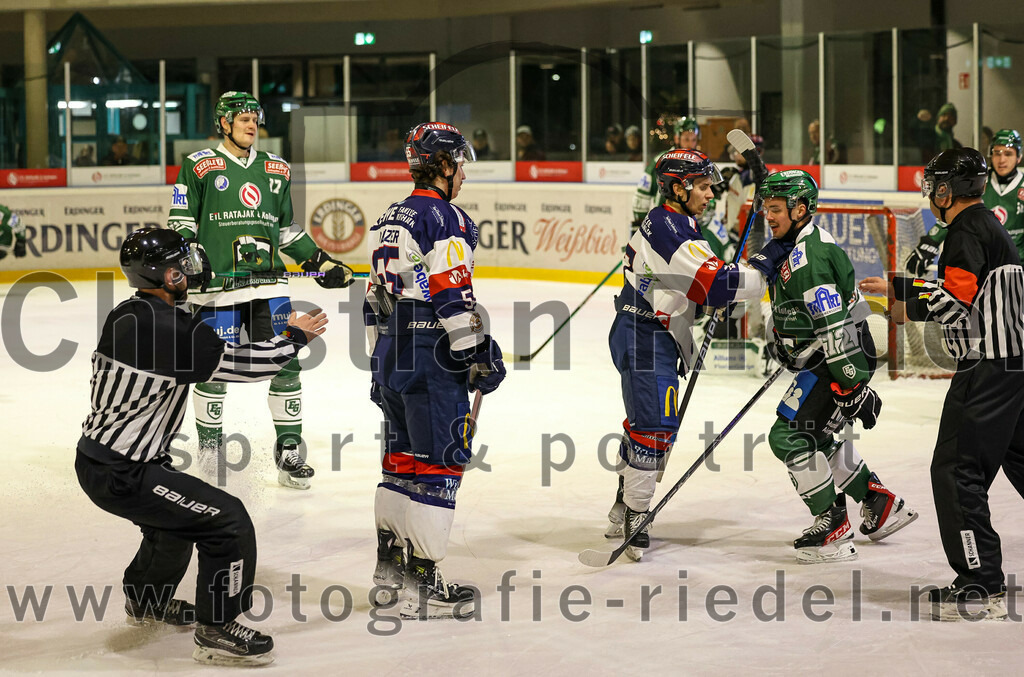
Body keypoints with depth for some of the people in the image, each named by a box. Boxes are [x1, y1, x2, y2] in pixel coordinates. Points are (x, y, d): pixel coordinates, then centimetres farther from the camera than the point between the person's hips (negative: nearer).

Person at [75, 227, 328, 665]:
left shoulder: (126, 315, 7)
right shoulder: (170, 327, -22)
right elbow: (244, 365, -16)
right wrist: (295, 337, 0)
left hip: (97, 457, 10)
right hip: (121, 475, -10)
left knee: (178, 513, 33)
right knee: (229, 523, -8)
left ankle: (146, 601, 52)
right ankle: (217, 630, 0)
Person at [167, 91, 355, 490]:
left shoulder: (276, 170, 17)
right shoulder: (200, 166, 3)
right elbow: (180, 221, 2)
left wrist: (320, 262, 18)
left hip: (268, 284, 4)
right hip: (216, 286, -4)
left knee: (285, 363, -3)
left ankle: (290, 450, 6)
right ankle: (209, 448, 17)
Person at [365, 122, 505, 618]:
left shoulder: (389, 221, 15)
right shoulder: (446, 220, -12)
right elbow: (454, 299, -18)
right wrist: (481, 355, -11)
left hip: (392, 358, 9)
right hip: (432, 363, -9)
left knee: (402, 460, 16)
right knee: (441, 463, -5)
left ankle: (389, 569, 23)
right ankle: (421, 583, -6)